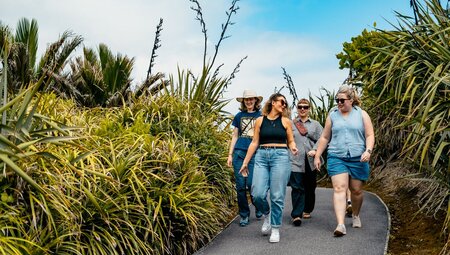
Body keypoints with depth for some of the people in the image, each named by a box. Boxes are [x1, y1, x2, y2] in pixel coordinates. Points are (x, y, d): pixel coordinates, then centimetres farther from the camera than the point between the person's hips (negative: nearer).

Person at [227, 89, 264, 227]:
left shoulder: (261, 116, 8)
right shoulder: (239, 116, 14)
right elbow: (234, 136, 15)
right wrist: (230, 154, 9)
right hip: (239, 152, 3)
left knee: (251, 183, -10)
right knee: (240, 186, 1)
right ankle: (244, 215, 15)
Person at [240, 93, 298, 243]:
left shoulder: (285, 121, 9)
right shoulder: (260, 121, 9)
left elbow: (290, 141, 12)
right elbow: (254, 143, 11)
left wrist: (293, 148, -11)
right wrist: (245, 162, 9)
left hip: (280, 156, -1)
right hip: (262, 157, 1)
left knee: (277, 196, -2)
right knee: (257, 194, -7)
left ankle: (275, 229, 14)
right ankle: (267, 214, 25)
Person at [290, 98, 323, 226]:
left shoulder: (316, 124, 12)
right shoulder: (290, 124, 9)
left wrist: (315, 151, -14)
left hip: (311, 161, 2)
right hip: (295, 161, -2)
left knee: (310, 187, 12)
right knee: (297, 188, -8)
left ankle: (307, 210, 29)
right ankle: (296, 215, -8)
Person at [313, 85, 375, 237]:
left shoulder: (362, 115, 6)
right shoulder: (332, 116, 10)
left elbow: (370, 135, 3)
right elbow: (324, 138, 13)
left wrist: (368, 151, -14)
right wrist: (317, 156, 11)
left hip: (358, 158, 0)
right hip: (337, 158, 0)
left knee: (356, 190, 9)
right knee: (339, 188, -13)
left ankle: (356, 215, 36)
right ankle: (340, 225, -19)